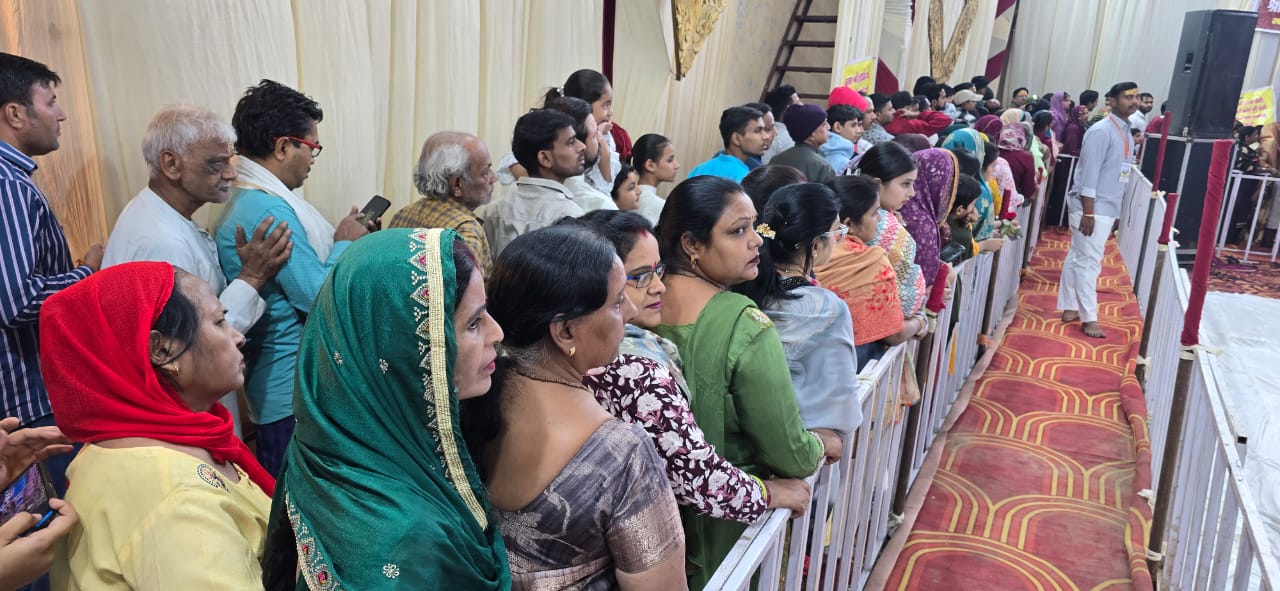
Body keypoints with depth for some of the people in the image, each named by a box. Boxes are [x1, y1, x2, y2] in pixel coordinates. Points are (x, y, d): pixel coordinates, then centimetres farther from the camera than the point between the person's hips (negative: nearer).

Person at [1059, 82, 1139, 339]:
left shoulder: (1126, 133, 13)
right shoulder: (1101, 131, -14)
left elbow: (1120, 172, 17)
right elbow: (1089, 172, -18)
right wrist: (1088, 212, -21)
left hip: (1108, 208, 9)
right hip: (1093, 208, -8)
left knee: (1077, 258, 13)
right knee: (1089, 261, -4)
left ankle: (1070, 308, 19)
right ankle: (1089, 318, 1)